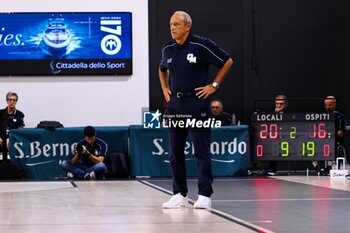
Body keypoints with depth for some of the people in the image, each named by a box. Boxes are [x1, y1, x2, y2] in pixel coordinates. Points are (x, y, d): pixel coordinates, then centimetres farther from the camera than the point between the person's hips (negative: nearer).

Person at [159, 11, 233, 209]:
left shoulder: (201, 45, -8)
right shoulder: (168, 49, 9)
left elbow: (227, 61, 0)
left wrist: (214, 85, -3)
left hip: (197, 102, -6)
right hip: (174, 104, 6)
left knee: (201, 150, -4)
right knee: (175, 151, 6)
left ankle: (205, 195, -1)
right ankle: (180, 194, 15)